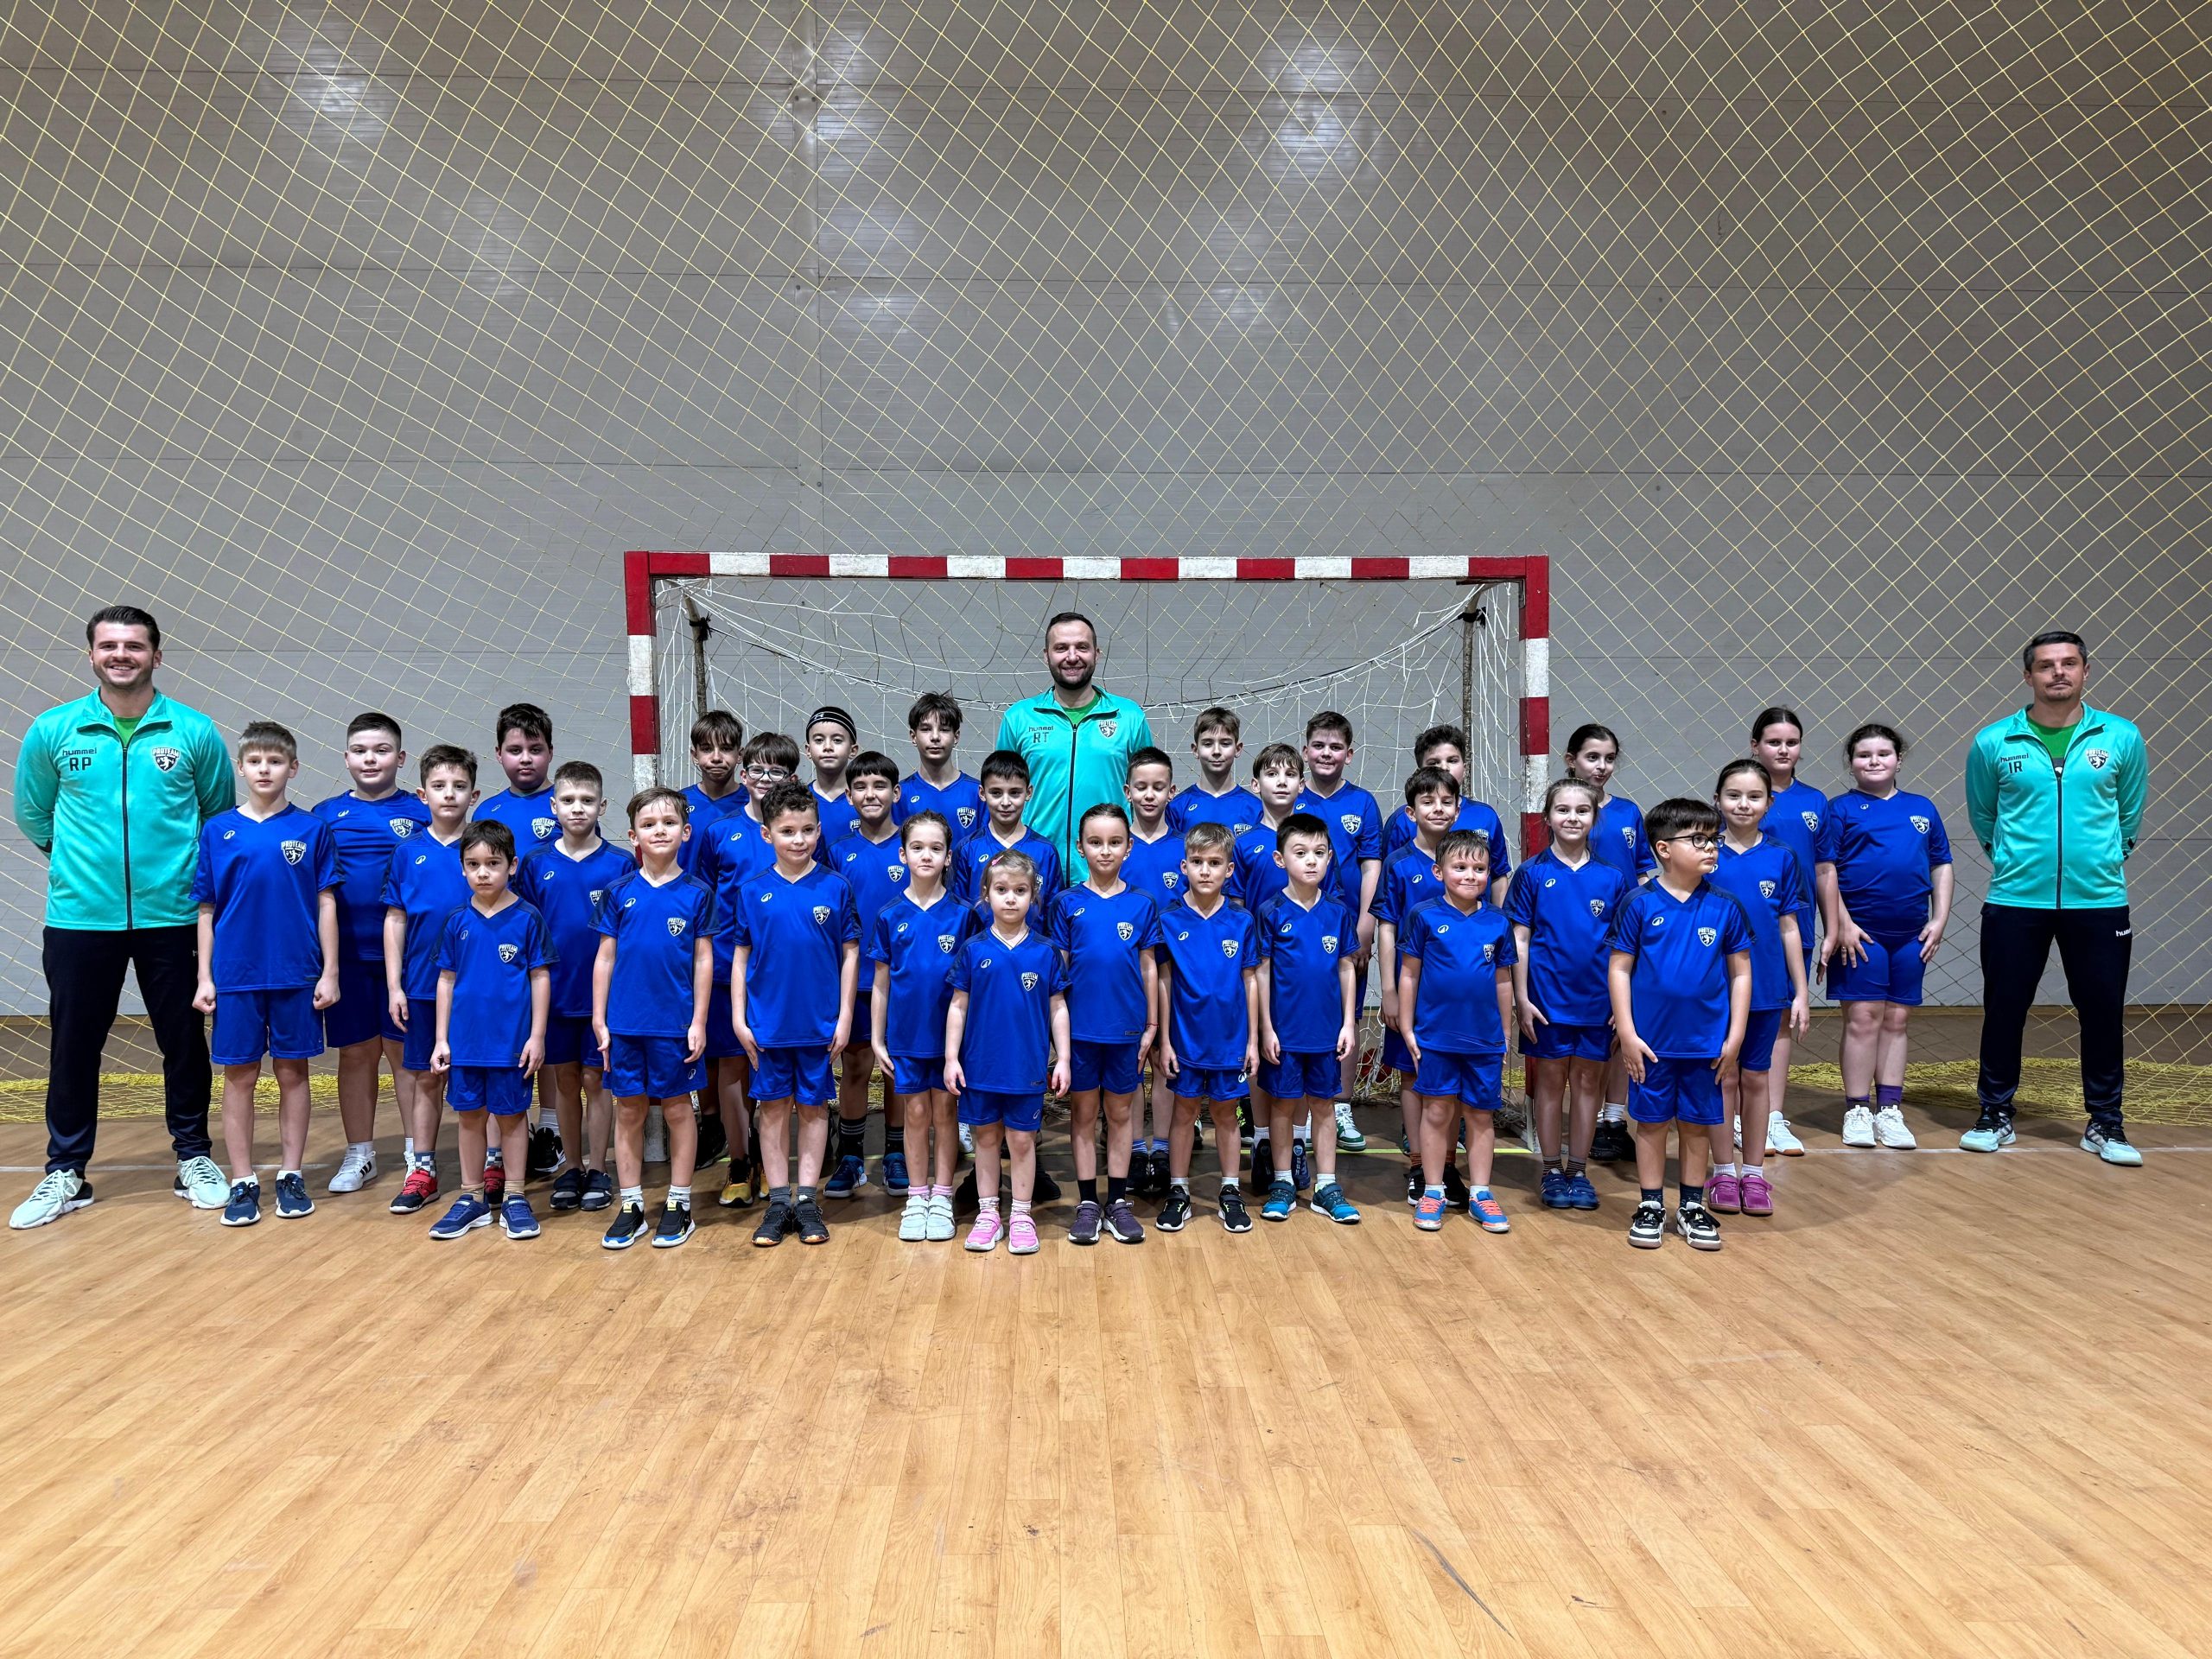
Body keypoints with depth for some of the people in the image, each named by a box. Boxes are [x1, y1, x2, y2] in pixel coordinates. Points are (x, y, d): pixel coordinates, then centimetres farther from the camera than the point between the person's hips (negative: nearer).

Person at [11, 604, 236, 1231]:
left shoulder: (194, 731, -1)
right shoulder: (52, 730, 1)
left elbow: (221, 814, 9)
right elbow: (32, 815, 14)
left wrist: (186, 868, 6)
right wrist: (79, 859, 11)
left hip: (172, 917, -1)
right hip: (79, 919, 1)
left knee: (184, 1043, 8)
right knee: (73, 1048, 8)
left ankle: (194, 1158, 22)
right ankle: (65, 1173, 22)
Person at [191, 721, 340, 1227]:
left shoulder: (311, 829, 1)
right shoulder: (218, 830, 3)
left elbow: (326, 904, 2)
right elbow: (206, 910, 5)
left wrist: (329, 972, -2)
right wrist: (204, 977, 1)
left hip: (297, 975, -1)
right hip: (236, 976, 1)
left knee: (292, 1073, 7)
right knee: (239, 1076, 6)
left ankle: (290, 1176, 17)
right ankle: (242, 1182, 15)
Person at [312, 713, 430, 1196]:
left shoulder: (422, 813, 0)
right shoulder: (325, 815, 6)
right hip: (347, 955, 2)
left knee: (405, 1051, 4)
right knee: (355, 1053, 10)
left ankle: (416, 1154, 15)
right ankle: (359, 1155, 22)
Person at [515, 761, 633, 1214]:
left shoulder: (621, 863, -5)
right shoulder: (536, 864, 2)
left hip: (602, 991, -2)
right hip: (554, 993, 2)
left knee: (595, 1079, 6)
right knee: (565, 1080, 11)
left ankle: (597, 1170, 17)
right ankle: (570, 1168, 23)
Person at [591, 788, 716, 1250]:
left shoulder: (696, 893, -2)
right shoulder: (618, 892, 3)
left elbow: (703, 960, -1)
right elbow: (605, 957, 5)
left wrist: (699, 1022, -5)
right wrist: (599, 1019, 1)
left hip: (676, 1023, -2)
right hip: (625, 1022, 2)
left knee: (677, 1109, 7)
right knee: (629, 1111, 8)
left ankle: (678, 1204, 17)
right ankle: (631, 1206, 19)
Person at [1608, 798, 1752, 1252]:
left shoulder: (1724, 907, -1)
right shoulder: (1639, 904, -7)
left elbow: (1740, 973, 4)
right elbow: (1619, 968, -4)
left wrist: (1735, 1035, 0)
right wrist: (1627, 1032, -8)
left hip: (1707, 1042, 2)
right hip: (1651, 1041, -2)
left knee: (1698, 1124, 12)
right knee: (1652, 1122, 9)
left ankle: (1692, 1207, 26)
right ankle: (1650, 1206, 22)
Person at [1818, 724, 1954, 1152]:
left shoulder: (1922, 808, 12)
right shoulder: (1842, 808, 0)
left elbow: (1941, 866, 14)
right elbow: (1825, 870, -5)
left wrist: (1939, 920, 5)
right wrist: (1840, 926, -11)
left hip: (1911, 935, 4)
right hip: (1860, 932, -4)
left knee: (1896, 1020, 8)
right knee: (1863, 1019, -2)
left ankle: (1889, 1110, 15)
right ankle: (1857, 1111, 6)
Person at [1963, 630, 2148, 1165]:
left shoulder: (2122, 738, 1)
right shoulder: (1993, 742, -1)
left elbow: (2130, 816, 14)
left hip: (2099, 901, 1)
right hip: (2015, 901, 0)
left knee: (2103, 1014, 6)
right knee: (2003, 1011, 5)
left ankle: (2105, 1124, 21)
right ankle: (1996, 1115, 19)